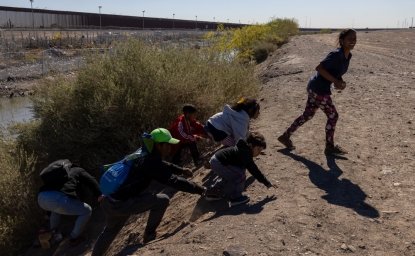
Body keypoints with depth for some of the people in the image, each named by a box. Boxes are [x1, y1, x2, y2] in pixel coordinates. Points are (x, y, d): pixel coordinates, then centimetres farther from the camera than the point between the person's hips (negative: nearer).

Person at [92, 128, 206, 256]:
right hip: (120, 204, -10)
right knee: (163, 200, -9)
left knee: (110, 230, 35)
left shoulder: (147, 157, 8)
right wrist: (199, 189, -13)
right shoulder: (151, 164, -20)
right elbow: (173, 181, -21)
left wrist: (181, 170, 31)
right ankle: (149, 237, 6)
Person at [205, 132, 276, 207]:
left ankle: (212, 192, 38)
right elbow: (254, 170, -20)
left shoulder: (244, 149, 10)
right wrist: (267, 183, -15)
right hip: (218, 163, -11)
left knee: (228, 177, 31)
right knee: (240, 176, -16)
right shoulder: (245, 154, -20)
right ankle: (234, 198, -4)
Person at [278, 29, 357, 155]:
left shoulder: (348, 55, 8)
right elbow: (319, 68, -25)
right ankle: (330, 147, 18)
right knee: (333, 116, 2)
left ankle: (286, 136, 28)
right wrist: (335, 81, -23)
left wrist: (340, 81, 0)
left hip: (315, 88, 9)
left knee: (308, 115, 17)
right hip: (319, 89, -9)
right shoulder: (336, 54, -20)